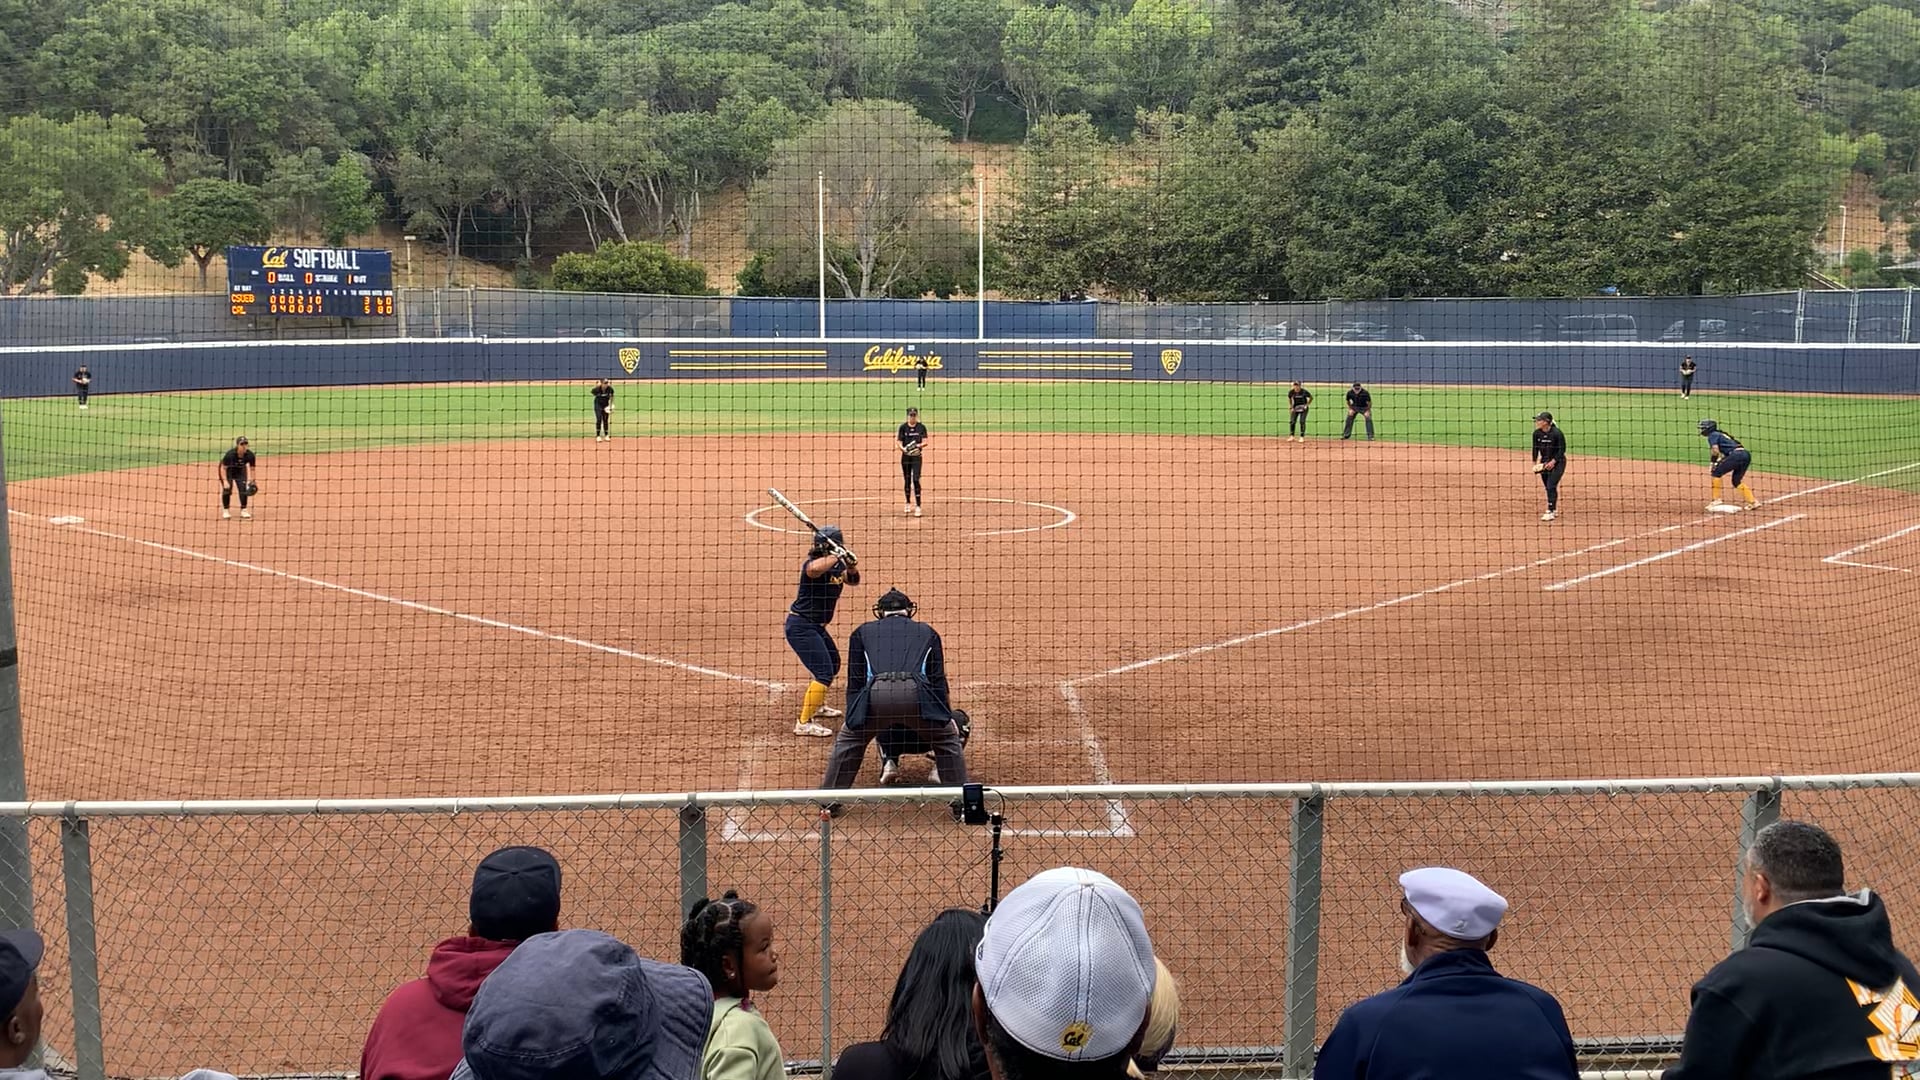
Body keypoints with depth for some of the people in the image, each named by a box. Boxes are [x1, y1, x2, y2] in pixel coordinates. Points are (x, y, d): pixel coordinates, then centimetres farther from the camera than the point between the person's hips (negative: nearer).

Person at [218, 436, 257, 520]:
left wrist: (251, 481, -15)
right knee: (227, 489, -13)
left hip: (240, 471, 3)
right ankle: (225, 511, 4)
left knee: (244, 488, -8)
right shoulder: (230, 454, -34)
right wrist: (225, 481, -31)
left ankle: (243, 510, 7)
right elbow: (223, 468, -24)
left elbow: (252, 468, -10)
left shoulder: (249, 455, -25)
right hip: (227, 470, -3)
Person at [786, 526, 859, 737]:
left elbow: (853, 580, 8)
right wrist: (837, 556, -36)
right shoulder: (812, 564, -22)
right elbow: (815, 569, -45)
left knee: (833, 663, 29)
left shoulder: (837, 566, 5)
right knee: (824, 672, -17)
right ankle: (804, 723, -17)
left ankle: (817, 704, 49)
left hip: (816, 626, 10)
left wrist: (852, 566, -13)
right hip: (801, 626, -10)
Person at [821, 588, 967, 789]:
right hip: (916, 692, 0)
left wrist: (852, 718, 27)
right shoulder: (927, 632, 30)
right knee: (948, 737, 22)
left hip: (875, 693, 0)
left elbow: (855, 682, 24)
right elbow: (939, 682, 23)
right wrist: (948, 718, 25)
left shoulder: (862, 632, 30)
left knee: (848, 739, 25)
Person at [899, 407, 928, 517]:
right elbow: (899, 442, -1)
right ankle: (908, 504, 25)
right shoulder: (903, 427, 1)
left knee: (916, 480, -11)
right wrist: (903, 448, -22)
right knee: (907, 480, 9)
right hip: (906, 456, 2)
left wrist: (919, 445, -23)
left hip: (917, 456, -2)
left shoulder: (921, 427, 0)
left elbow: (925, 442, -3)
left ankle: (918, 506, -12)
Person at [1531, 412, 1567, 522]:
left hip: (1557, 462, -6)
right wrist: (1535, 462, 1)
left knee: (1551, 486, -13)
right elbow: (1535, 448, 7)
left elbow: (1562, 449, -14)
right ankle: (1555, 510, 24)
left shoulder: (1557, 433, -20)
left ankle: (1550, 512, -10)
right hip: (1545, 462, 6)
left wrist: (1553, 461, -20)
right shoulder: (1537, 433, -4)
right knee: (1548, 487, 10)